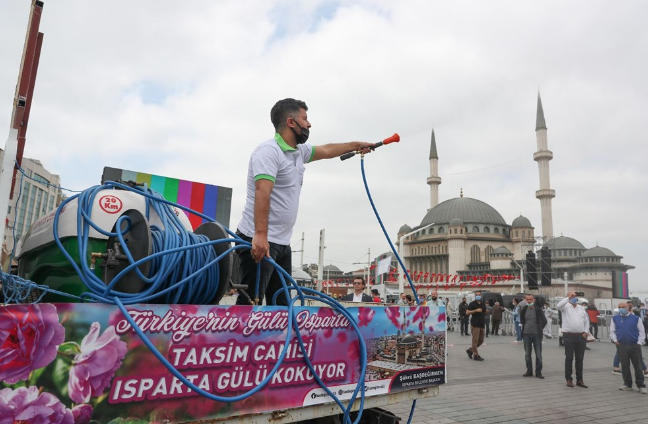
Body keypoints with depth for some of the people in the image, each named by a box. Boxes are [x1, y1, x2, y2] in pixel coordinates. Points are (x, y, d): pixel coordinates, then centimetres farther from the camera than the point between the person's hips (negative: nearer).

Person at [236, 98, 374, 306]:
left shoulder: (299, 151, 17)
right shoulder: (269, 151, -12)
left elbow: (326, 150, 35)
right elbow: (262, 193, -25)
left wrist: (356, 145, 45)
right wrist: (260, 235, -34)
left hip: (282, 243, 9)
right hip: (259, 241, -9)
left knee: (281, 302, 10)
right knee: (250, 303, -10)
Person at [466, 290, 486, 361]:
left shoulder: (483, 304, 15)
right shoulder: (472, 303, -4)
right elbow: (467, 312, -11)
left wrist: (486, 312, 3)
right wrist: (476, 310, -19)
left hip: (482, 324, 7)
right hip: (475, 324, -7)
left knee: (481, 340, 11)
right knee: (475, 340, -5)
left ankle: (470, 350, 25)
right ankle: (476, 355, 0)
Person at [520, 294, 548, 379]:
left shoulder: (538, 310, -4)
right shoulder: (523, 310, 4)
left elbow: (544, 321, 2)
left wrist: (539, 329, 1)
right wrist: (524, 326, 9)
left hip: (536, 334, -3)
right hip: (526, 334, 3)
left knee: (538, 354, 2)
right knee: (527, 354, 8)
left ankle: (538, 372, 11)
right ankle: (529, 371, 18)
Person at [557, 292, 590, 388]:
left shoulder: (581, 308, 14)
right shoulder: (566, 307, -2)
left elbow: (586, 321, 17)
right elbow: (558, 306, -25)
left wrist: (585, 332, 4)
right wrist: (568, 297, -24)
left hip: (581, 336, 5)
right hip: (569, 336, -5)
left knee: (580, 359, 10)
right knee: (569, 358, 2)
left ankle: (579, 380, 19)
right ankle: (569, 379, 9)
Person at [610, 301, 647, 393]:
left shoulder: (636, 318, 3)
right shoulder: (615, 319, 9)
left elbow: (641, 332, 4)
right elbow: (612, 331, 11)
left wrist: (639, 343, -5)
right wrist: (615, 340, -2)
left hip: (635, 346, -2)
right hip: (621, 346, 2)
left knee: (638, 366, 3)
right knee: (625, 366, 7)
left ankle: (641, 386, 12)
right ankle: (627, 384, 18)